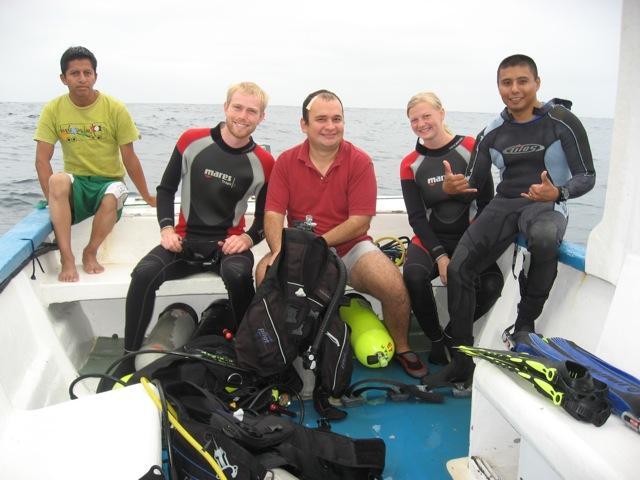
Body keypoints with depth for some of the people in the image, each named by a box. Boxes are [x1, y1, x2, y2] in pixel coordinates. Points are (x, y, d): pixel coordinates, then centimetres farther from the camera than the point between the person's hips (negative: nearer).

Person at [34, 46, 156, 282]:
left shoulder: (115, 109, -6)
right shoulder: (53, 110, -3)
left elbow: (129, 159, -3)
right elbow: (42, 159, -5)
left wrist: (148, 197, -1)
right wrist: (54, 200, -17)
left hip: (109, 181, -1)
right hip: (76, 183, 1)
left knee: (112, 197, -36)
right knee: (58, 180, -34)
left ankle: (90, 253, -9)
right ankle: (67, 259, -30)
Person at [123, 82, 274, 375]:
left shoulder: (264, 163, 0)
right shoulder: (192, 140, 1)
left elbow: (265, 215, 10)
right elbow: (166, 189, 10)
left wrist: (248, 238, -10)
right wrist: (166, 229, -4)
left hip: (229, 244, -1)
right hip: (185, 241, 2)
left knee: (239, 276, -36)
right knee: (144, 273, -26)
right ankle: (128, 359, -9)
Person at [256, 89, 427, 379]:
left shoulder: (359, 162, -6)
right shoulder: (286, 161, 0)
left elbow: (359, 223, -11)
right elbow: (273, 214, -7)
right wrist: (279, 250, -27)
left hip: (350, 247, -1)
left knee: (395, 287, -23)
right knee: (265, 272, -28)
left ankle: (402, 349, 10)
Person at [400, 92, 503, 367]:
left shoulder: (471, 148, -2)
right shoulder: (410, 164, 4)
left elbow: (486, 203, -3)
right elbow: (416, 217, -1)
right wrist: (440, 256, -14)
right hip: (430, 240, 1)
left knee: (491, 285, -29)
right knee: (414, 276, -32)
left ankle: (452, 335, 0)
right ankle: (435, 339, -5)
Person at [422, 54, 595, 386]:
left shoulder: (562, 122, -2)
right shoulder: (491, 133, 10)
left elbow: (587, 176, -2)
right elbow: (474, 183, 11)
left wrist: (558, 192, -24)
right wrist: (452, 187, -13)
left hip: (546, 205, -3)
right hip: (505, 204, 4)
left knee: (543, 238, -41)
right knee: (458, 268, -17)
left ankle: (526, 322, -14)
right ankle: (462, 361, -5)